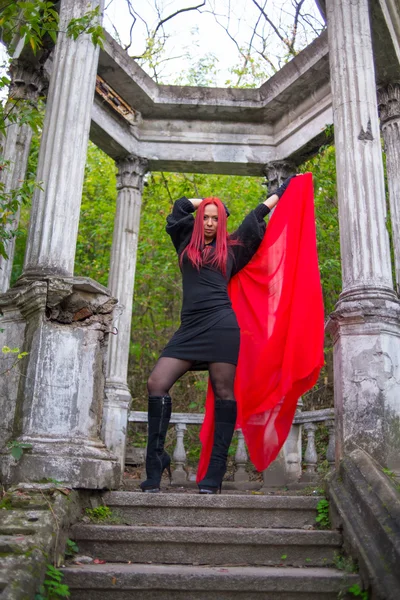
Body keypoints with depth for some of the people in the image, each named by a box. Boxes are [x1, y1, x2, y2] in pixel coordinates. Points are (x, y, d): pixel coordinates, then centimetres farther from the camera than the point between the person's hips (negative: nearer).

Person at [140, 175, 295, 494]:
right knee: (156, 384, -10)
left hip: (221, 325, -2)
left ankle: (216, 472, -1)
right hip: (190, 327, 3)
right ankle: (156, 460, -2)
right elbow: (181, 204, 29)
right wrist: (209, 203, 37)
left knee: (224, 392, -4)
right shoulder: (187, 244, 20)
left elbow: (255, 217, 27)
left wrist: (280, 192, 38)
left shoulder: (230, 248, 15)